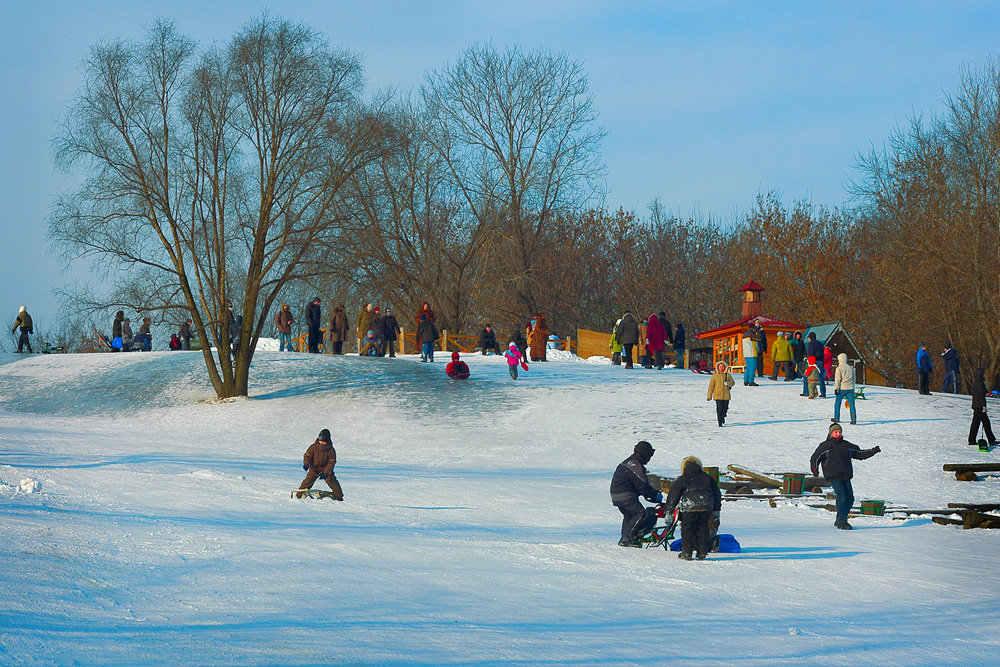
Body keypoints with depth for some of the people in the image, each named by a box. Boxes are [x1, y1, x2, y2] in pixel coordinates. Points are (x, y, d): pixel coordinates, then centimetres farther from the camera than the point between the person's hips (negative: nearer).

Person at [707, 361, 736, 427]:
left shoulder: (727, 375, 6)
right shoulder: (714, 376, 1)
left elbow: (733, 382, 11)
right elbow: (711, 386, 3)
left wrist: (728, 383, -13)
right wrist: (709, 396, 1)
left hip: (726, 396, 2)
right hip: (718, 395, -2)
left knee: (725, 408, 12)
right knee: (719, 409, -9)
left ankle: (723, 417, 42)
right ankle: (720, 422, -6)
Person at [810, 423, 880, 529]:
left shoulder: (846, 445, 19)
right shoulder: (825, 446, 4)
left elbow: (860, 454, 25)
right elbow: (815, 458, -2)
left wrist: (874, 451, 15)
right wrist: (815, 469, -21)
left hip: (846, 476, 6)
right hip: (833, 476, -6)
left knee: (850, 499, -1)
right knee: (842, 497, -20)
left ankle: (839, 520, 14)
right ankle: (841, 522, -18)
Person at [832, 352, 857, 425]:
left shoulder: (839, 368, -5)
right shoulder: (851, 368, 13)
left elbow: (837, 379, -10)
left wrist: (836, 389, -9)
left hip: (842, 388, -4)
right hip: (850, 388, 4)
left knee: (837, 403, 11)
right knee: (851, 404, 0)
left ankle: (836, 418, 14)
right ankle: (853, 419, -8)